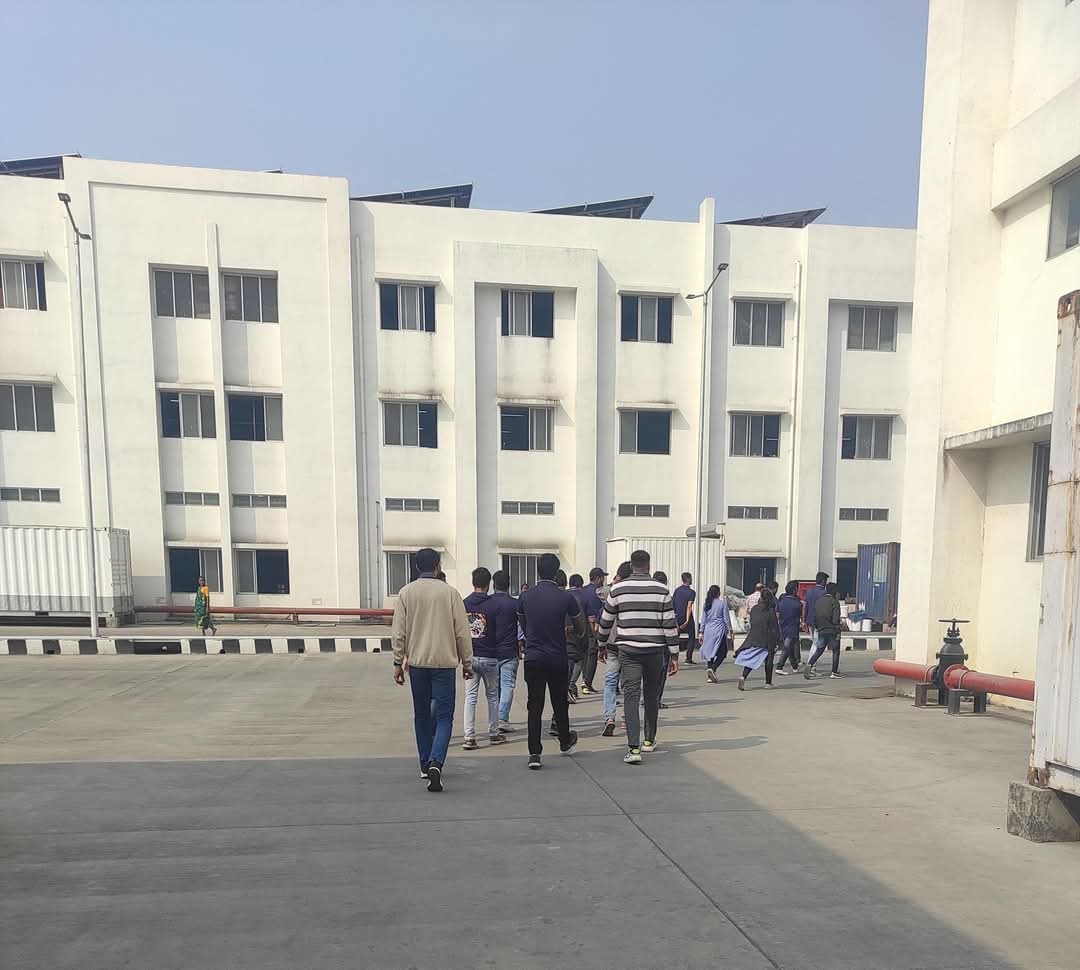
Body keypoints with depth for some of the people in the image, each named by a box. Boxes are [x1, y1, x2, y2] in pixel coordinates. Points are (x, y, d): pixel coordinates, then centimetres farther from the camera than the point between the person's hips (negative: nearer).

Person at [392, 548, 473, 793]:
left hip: (416, 662, 2)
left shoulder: (406, 593, 0)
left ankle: (425, 764, 24)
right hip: (444, 662, -2)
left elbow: (399, 632, 0)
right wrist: (467, 662, 7)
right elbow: (462, 631, -1)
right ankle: (435, 762, -18)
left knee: (422, 715, 17)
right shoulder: (450, 592, -4)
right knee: (444, 716, 1)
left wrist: (398, 663, 8)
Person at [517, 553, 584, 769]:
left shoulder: (525, 597, -4)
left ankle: (534, 753, 0)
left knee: (534, 706, 4)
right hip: (558, 658, 0)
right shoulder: (566, 598, -10)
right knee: (560, 703, 18)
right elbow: (581, 630, 3)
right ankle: (565, 742, 37)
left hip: (533, 658, 1)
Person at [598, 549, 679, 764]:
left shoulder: (618, 589, 0)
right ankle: (649, 740, 32)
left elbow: (605, 621, 9)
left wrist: (602, 645, 24)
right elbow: (670, 624, -2)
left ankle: (634, 747, -13)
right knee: (652, 695, 17)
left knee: (631, 696, -2)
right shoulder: (661, 590, 0)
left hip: (628, 650, -1)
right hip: (655, 650, 1)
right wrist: (674, 655, 4)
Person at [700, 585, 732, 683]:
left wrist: (702, 632, 13)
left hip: (708, 630, 4)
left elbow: (703, 618, 8)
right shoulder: (722, 602, -6)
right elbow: (726, 617, -4)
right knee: (722, 652, 5)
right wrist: (730, 630, 6)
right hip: (719, 629, -4)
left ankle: (710, 676, 10)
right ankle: (712, 669, -16)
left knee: (710, 651, 11)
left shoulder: (707, 604, 5)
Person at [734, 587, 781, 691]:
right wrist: (777, 641, -6)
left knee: (750, 659, 2)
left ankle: (743, 677, -20)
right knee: (769, 660, 14)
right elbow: (775, 628, -10)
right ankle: (768, 682, 21)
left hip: (753, 638, 3)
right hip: (767, 640, -3)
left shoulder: (754, 609, 3)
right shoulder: (771, 611, -11)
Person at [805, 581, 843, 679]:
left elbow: (814, 617, 12)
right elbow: (835, 619, -15)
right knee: (836, 651, 7)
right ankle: (834, 673, 7)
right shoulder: (834, 601, -9)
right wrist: (838, 631, -12)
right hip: (832, 631, -5)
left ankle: (809, 666, -12)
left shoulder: (818, 601, 10)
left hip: (821, 631, 5)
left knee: (819, 650, 9)